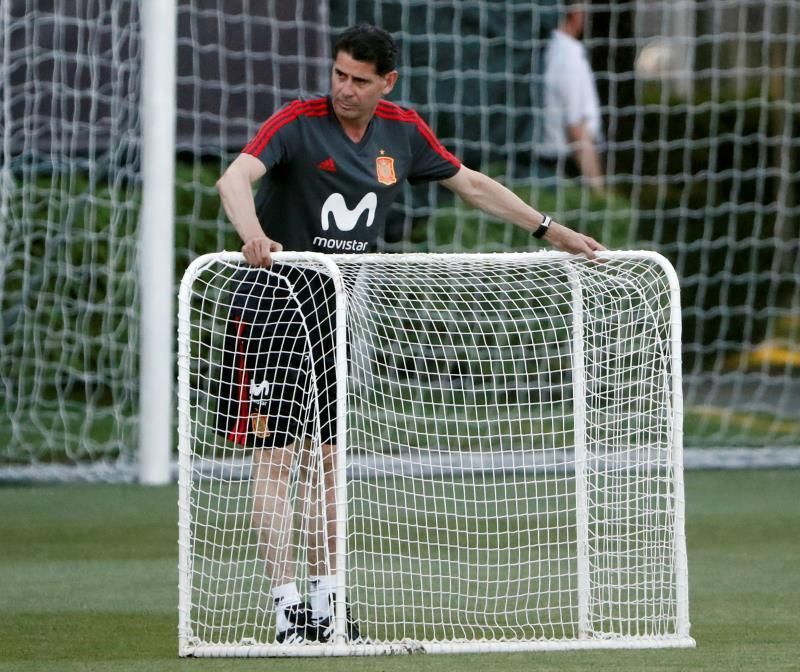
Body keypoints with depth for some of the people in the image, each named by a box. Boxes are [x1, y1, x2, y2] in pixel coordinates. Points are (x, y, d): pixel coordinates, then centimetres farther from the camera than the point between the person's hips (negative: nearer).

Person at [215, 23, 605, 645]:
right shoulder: (298, 122, -15)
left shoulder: (403, 131, 3)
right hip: (275, 306, -6)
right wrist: (253, 234, -51)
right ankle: (288, 610, -9)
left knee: (330, 459, 9)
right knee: (275, 456, -9)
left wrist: (552, 230, 15)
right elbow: (235, 179, -30)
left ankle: (325, 604, 16)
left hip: (340, 310, 6)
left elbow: (469, 183, 16)